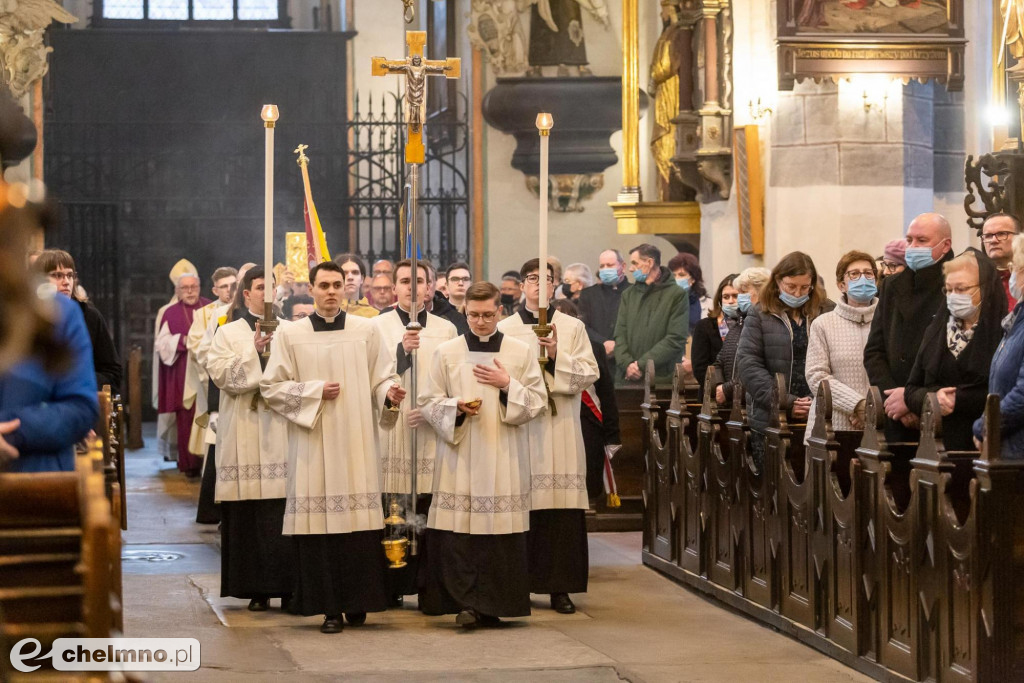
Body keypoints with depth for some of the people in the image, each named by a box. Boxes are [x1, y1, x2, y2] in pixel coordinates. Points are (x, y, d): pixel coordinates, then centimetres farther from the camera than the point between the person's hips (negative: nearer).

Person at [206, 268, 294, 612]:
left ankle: (289, 586, -1)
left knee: (288, 513, -6)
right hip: (246, 438, -1)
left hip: (284, 432, 1)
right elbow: (219, 374, -3)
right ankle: (257, 588, 3)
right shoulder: (228, 333, 11)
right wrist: (253, 352, -11)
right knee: (250, 515, -3)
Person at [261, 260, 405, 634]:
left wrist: (389, 393, -13)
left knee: (360, 520, -3)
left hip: (357, 442, 1)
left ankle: (358, 602, 8)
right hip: (314, 443, -1)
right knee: (320, 519, -4)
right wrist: (315, 392, -6)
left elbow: (380, 378, 8)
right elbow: (271, 386, 4)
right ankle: (330, 607, 2)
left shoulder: (366, 330, 7)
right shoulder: (289, 334, 5)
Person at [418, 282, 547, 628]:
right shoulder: (446, 352, 7)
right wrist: (457, 406, -11)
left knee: (501, 530, -3)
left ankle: (491, 605, 5)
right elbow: (428, 403, 7)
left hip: (504, 458, 0)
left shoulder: (522, 352, 7)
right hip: (459, 455, 0)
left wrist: (508, 385, -8)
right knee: (458, 532, -9)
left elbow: (538, 402, 6)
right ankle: (465, 602, -5)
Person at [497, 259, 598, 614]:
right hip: (519, 425, 0)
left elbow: (589, 373, 1)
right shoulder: (505, 328, 8)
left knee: (563, 506, -3)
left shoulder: (573, 327, 10)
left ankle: (560, 587, 2)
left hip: (561, 427, 0)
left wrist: (557, 357, -11)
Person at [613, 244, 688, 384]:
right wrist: (627, 364, -10)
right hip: (627, 378, 4)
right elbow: (620, 335, 9)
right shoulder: (628, 295, 15)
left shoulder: (677, 295, -1)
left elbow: (676, 340, -9)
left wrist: (642, 365, -13)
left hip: (662, 378, -4)